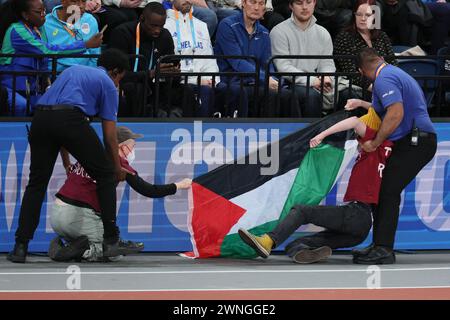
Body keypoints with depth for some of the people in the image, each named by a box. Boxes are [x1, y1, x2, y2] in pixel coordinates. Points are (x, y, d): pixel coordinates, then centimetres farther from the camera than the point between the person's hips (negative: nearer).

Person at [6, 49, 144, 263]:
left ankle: (21, 246, 6)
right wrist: (117, 167, 27)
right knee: (105, 175, 11)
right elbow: (109, 135, 13)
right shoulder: (107, 84, 17)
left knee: (36, 183, 14)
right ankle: (111, 240, 9)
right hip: (70, 116, -5)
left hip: (40, 116, 5)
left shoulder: (72, 71, 34)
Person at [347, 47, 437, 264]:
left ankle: (384, 249, -17)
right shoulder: (396, 74, 21)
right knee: (385, 191, 11)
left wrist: (375, 142, -18)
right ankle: (380, 246, 11)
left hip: (415, 142, -10)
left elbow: (396, 114, -26)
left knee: (389, 191, -13)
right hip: (418, 141, 10)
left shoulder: (384, 79, -13)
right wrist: (362, 104, 36)